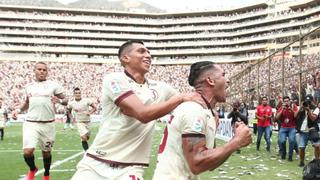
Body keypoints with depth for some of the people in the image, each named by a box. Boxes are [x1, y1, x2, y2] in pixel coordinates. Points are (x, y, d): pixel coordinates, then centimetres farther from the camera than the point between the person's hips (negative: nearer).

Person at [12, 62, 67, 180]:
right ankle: (32, 169, 19)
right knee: (27, 152, -14)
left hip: (47, 124, -1)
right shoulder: (29, 86, 11)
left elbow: (65, 100, 0)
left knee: (46, 152, 12)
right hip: (30, 123, 1)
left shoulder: (53, 85, 0)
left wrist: (59, 100, -21)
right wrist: (19, 110, 9)